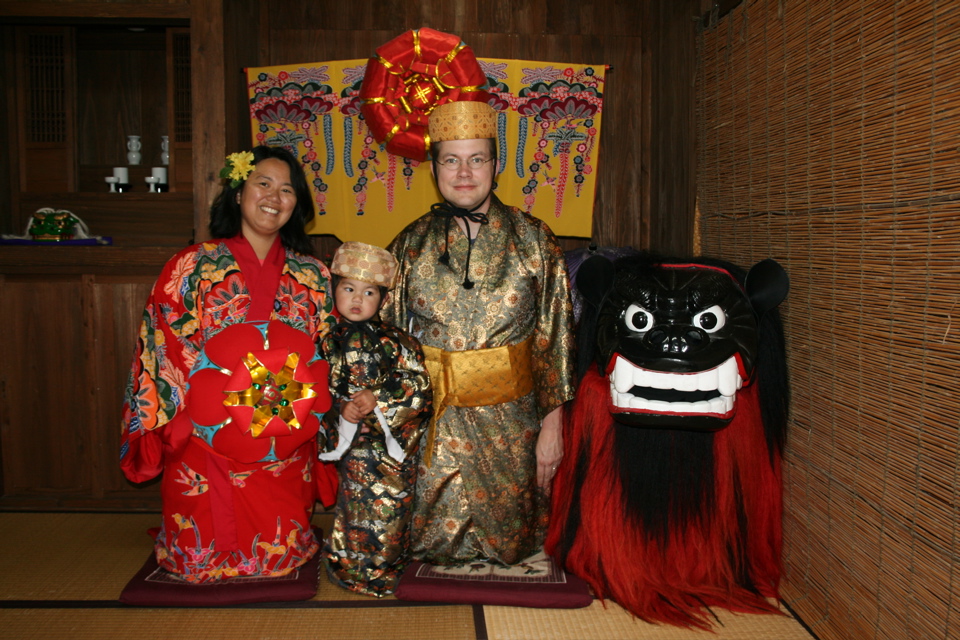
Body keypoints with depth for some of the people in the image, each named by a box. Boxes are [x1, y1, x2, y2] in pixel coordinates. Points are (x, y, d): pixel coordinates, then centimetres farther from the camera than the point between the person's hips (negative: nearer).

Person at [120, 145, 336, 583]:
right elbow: (163, 353, -2)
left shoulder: (312, 276, 8)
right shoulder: (192, 268, 0)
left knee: (279, 555, 7)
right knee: (203, 556, 4)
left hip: (286, 456, 2)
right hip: (206, 446, -2)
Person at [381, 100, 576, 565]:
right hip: (430, 421, 1)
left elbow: (555, 336, -1)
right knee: (432, 535, 10)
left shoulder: (534, 240, -2)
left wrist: (552, 424, -2)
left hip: (510, 421, 0)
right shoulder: (411, 245, 1)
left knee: (509, 534, 12)